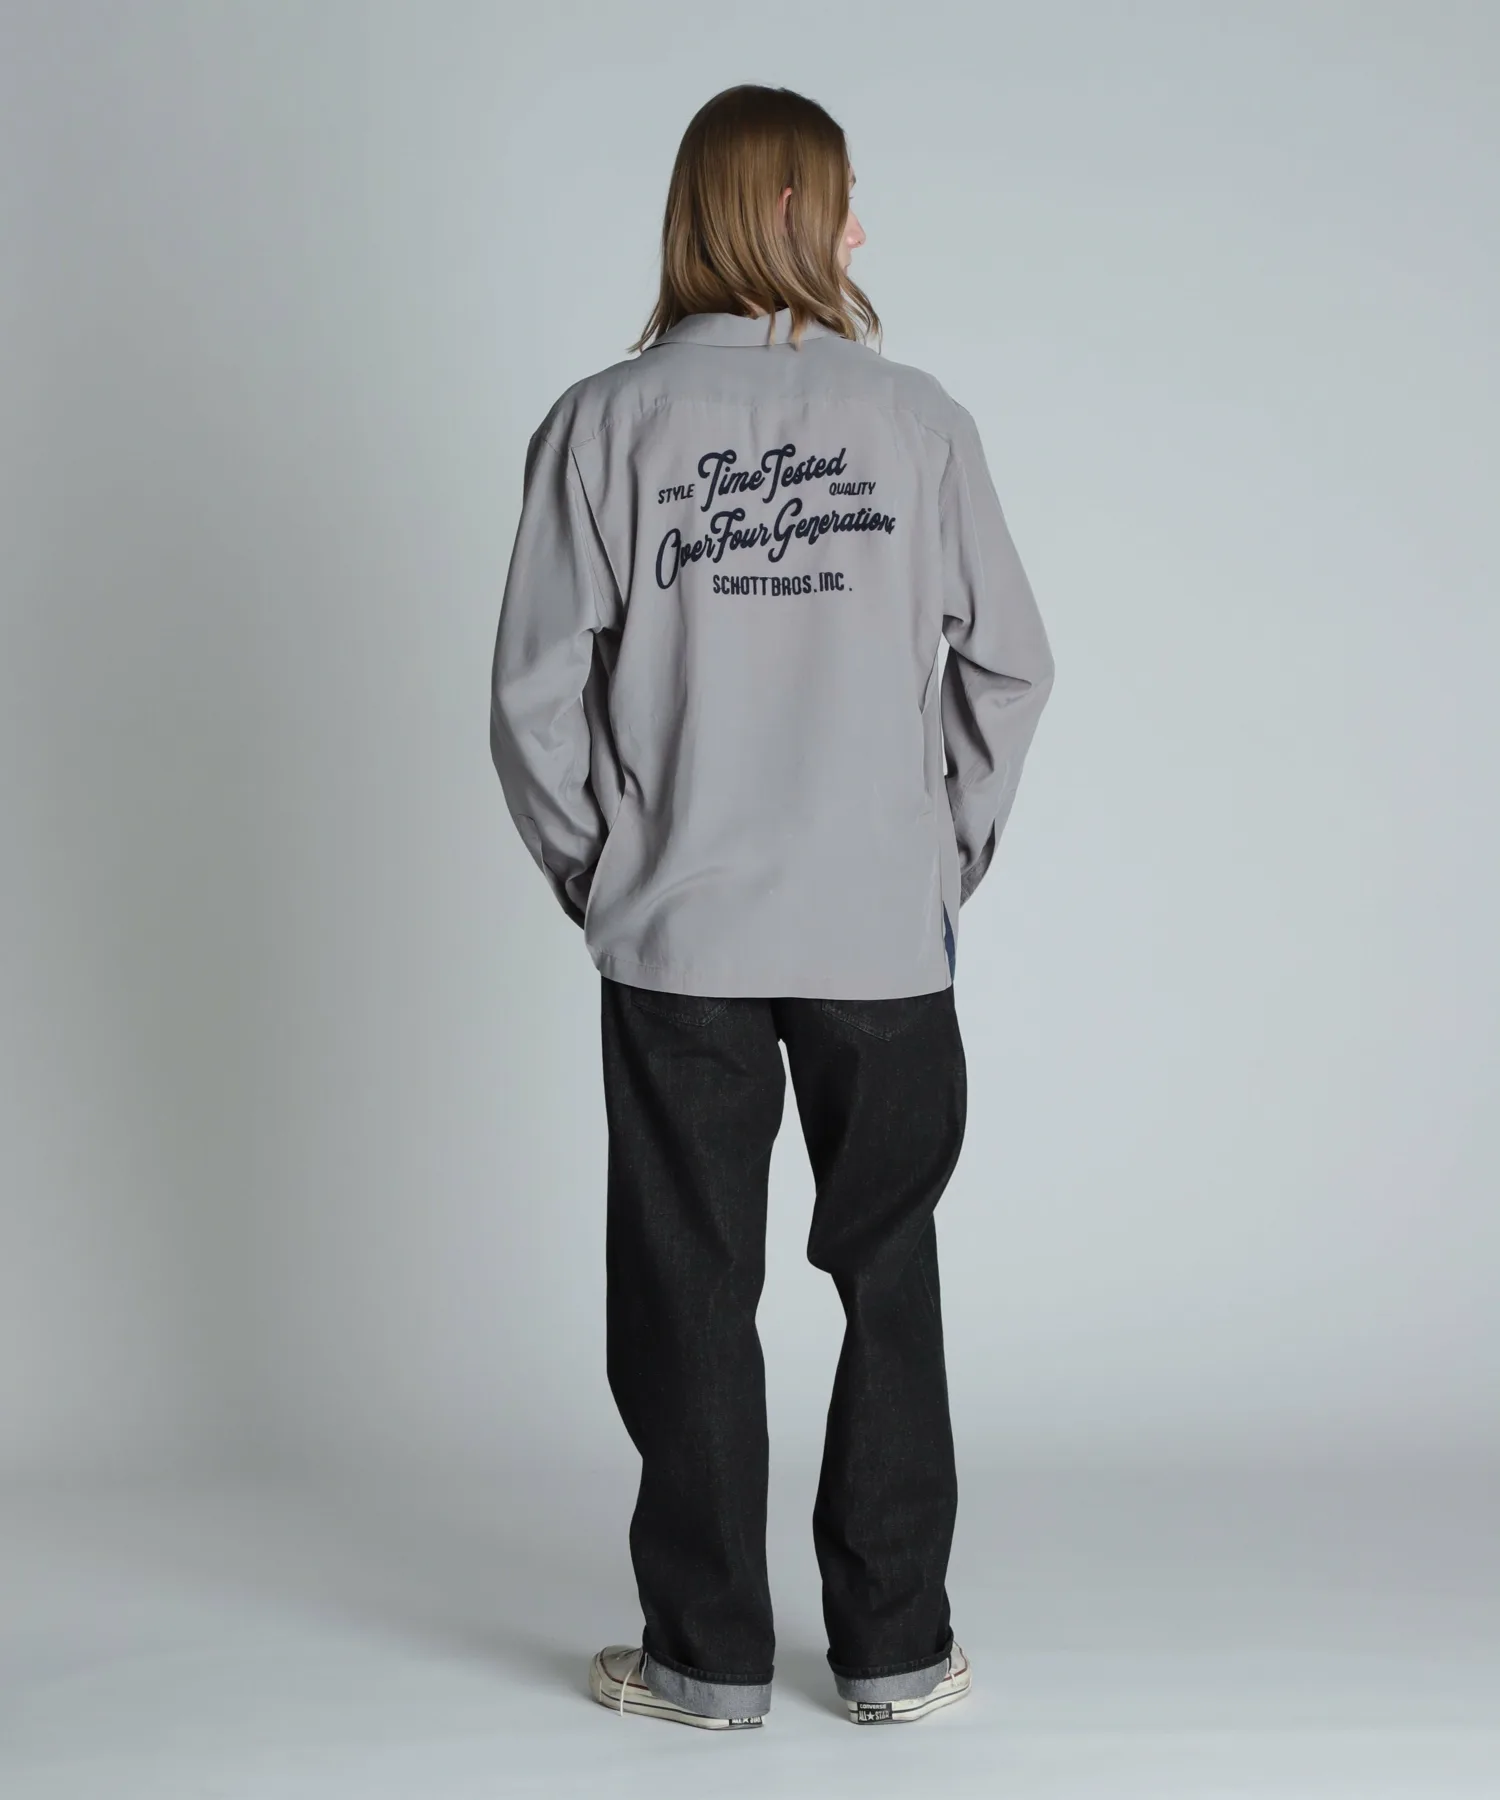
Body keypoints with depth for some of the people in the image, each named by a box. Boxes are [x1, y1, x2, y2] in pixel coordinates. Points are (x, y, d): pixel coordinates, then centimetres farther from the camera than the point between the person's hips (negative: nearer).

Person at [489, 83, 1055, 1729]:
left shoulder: (606, 422, -5)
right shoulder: (917, 418, -2)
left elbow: (536, 694, -5)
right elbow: (1009, 665, 2)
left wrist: (597, 872, 8)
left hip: (675, 940, -1)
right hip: (887, 936, 1)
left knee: (690, 1297, 10)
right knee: (890, 1284, 13)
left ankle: (709, 1652, 19)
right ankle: (895, 1650, 21)